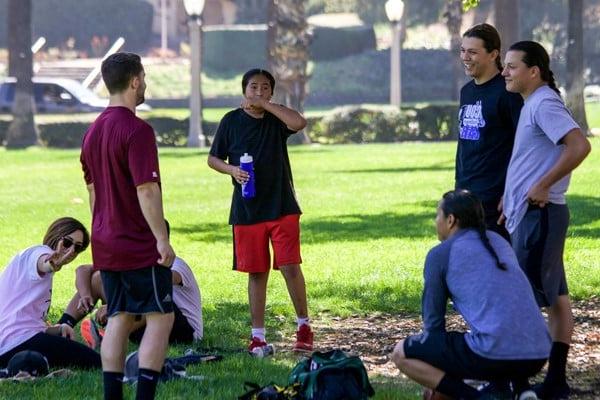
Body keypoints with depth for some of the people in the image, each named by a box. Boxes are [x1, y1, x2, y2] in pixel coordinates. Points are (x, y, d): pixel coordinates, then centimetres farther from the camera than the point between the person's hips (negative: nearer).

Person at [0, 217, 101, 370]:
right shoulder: (39, 252, 2)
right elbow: (41, 262, -27)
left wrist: (58, 328, 2)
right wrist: (50, 265, -52)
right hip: (20, 339, -10)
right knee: (95, 362, -12)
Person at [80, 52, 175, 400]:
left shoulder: (93, 131, 10)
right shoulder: (137, 130, -17)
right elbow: (146, 190, -21)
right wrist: (162, 239, -19)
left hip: (106, 244, 8)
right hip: (140, 245, -8)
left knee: (119, 318, 11)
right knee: (161, 317, -2)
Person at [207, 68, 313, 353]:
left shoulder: (277, 119, 3)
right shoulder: (231, 121, 4)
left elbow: (299, 123, -19)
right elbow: (213, 158, 9)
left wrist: (264, 105, -16)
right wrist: (231, 170, -11)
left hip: (281, 206, -1)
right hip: (246, 209, 1)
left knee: (290, 266, -7)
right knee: (256, 273, 5)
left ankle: (304, 325, 8)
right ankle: (258, 334, 13)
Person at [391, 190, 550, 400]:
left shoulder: (440, 254, 5)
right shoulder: (499, 241, 23)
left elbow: (433, 319, 10)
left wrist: (433, 382, 25)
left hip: (494, 356, -7)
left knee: (401, 353, 9)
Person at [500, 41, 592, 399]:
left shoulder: (545, 104, -15)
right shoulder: (534, 104, 16)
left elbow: (580, 145, -27)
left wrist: (542, 186, -22)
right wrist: (512, 197, 19)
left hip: (539, 214, -11)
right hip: (528, 213, 11)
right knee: (555, 296, 11)